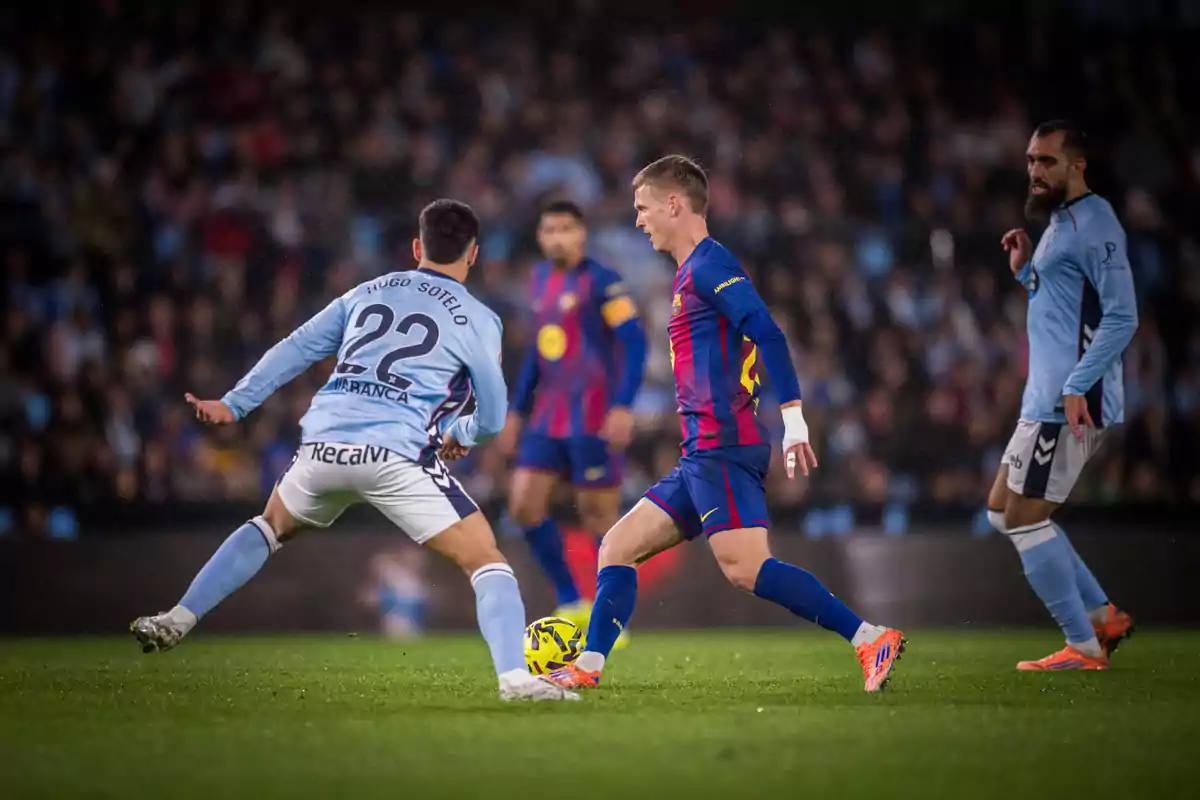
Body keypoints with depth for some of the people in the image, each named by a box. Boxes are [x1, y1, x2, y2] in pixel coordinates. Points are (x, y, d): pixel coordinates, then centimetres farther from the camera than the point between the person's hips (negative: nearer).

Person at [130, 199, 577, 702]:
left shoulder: (369, 292, 20)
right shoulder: (478, 320, 7)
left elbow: (296, 349, 17)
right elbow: (493, 418, 11)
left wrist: (233, 405, 19)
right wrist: (460, 436, 32)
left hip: (322, 447, 5)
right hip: (397, 455, -5)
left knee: (273, 526, 33)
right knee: (486, 561, 3)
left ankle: (176, 621, 26)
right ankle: (514, 678, -16)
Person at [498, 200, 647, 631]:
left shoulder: (600, 281, -10)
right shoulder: (540, 278, 13)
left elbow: (635, 342, -14)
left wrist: (623, 406, -23)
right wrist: (518, 409, 21)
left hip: (592, 417, -7)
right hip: (549, 414, 7)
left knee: (598, 512, -2)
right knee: (524, 503, -1)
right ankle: (571, 604, 11)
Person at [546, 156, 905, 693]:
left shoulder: (709, 263, -7)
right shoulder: (692, 272, 23)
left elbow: (767, 334, -17)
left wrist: (793, 420, -23)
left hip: (722, 448, -10)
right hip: (700, 455, 10)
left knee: (745, 567, -20)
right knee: (617, 547, 10)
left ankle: (872, 639, -21)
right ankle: (587, 668, 11)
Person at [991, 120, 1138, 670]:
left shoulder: (1092, 223, -12)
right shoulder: (1058, 222, 19)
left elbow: (1121, 318, -19)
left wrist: (1077, 386, -26)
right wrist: (1025, 271, 12)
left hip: (1068, 403, -11)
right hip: (1047, 399, 11)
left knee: (1024, 519, -9)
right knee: (1002, 511, 14)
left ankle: (1084, 646, -2)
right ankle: (1102, 615, 16)